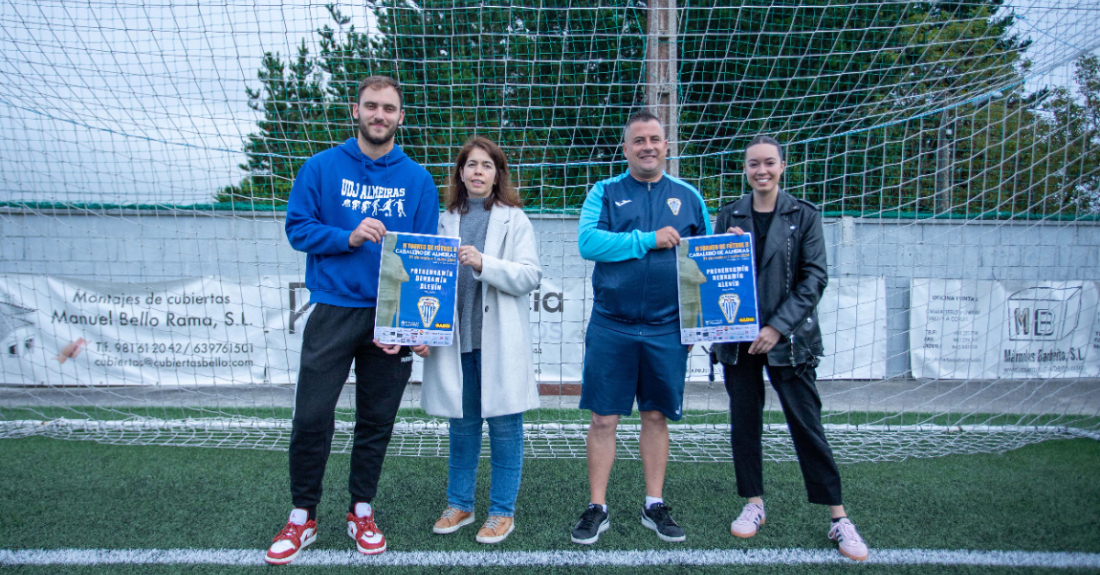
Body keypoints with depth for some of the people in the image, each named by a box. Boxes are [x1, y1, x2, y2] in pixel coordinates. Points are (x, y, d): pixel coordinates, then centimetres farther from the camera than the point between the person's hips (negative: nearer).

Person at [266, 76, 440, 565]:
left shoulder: (417, 179, 4)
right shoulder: (322, 167, 2)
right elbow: (297, 227, 1)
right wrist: (347, 236, -17)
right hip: (333, 310, -1)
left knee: (377, 421, 11)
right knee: (311, 418, -1)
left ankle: (361, 512, 28)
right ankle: (302, 517, 19)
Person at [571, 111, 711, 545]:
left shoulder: (688, 197, 10)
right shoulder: (605, 193, 4)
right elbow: (588, 243, -12)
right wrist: (648, 239, -15)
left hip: (667, 330, 2)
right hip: (610, 327, -1)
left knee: (656, 417, 11)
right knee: (603, 418, 3)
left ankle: (654, 505, 25)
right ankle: (597, 508, 16)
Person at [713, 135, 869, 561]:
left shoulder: (803, 215, 1)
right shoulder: (729, 216, 8)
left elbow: (814, 277, -5)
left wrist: (778, 326, -14)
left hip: (788, 337, -2)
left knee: (807, 424, 0)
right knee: (744, 422, 9)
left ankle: (838, 517, 10)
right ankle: (754, 502, 25)